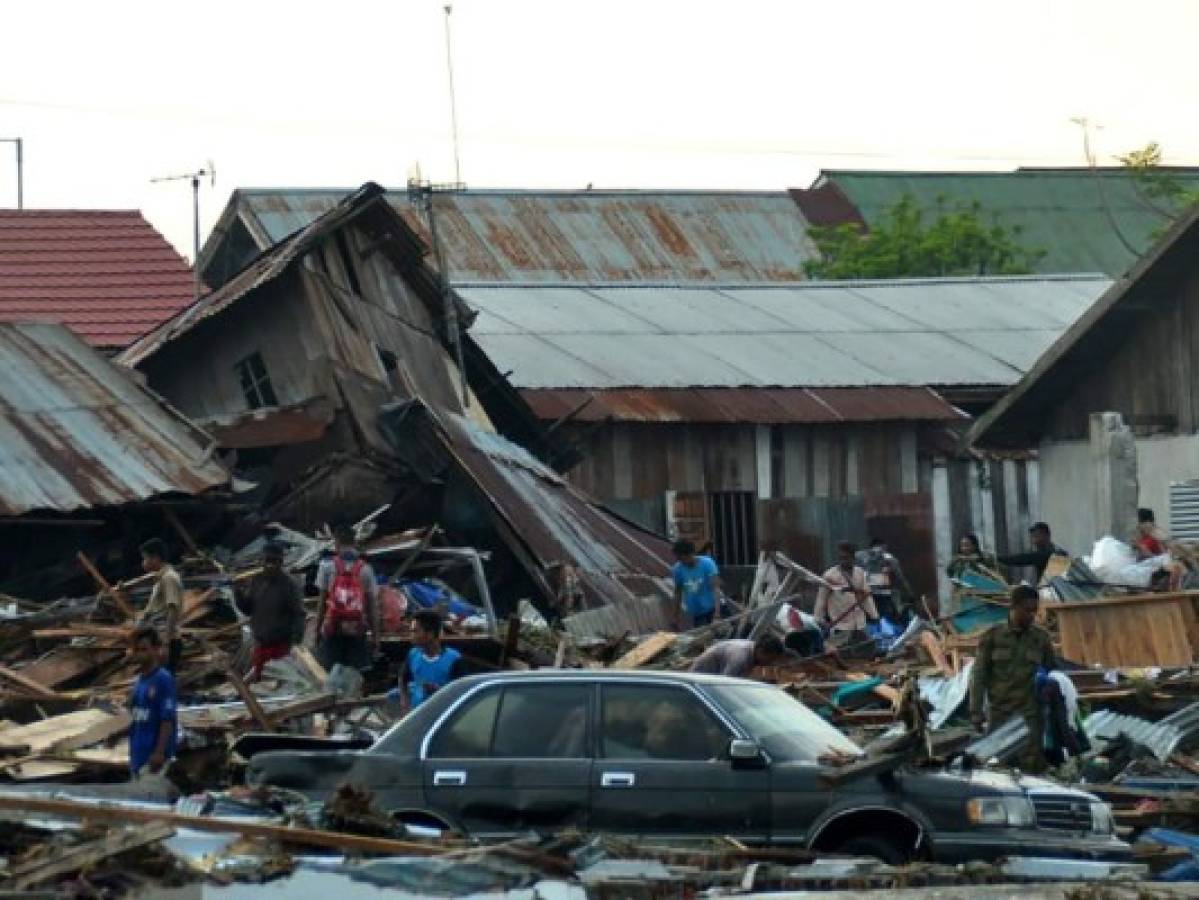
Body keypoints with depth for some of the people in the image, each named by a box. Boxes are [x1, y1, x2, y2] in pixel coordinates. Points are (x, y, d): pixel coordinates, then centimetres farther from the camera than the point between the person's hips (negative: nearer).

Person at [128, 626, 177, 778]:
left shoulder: (163, 679, -12)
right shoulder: (139, 681, 14)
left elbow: (168, 720, -16)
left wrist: (160, 752, -21)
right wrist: (133, 754, 18)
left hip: (154, 755, -9)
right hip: (139, 755, 9)